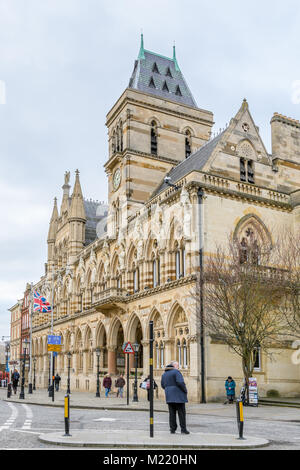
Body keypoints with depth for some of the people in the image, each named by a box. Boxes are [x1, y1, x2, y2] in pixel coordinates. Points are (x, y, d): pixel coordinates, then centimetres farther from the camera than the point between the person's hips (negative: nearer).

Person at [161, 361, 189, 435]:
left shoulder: (164, 374, 14)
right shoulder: (176, 372, -9)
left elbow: (163, 385, 15)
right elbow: (180, 382, -19)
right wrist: (185, 391, -6)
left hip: (169, 396, 6)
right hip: (178, 395, -6)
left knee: (172, 413, 8)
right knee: (181, 412, 0)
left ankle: (172, 429, 7)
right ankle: (183, 429, 0)